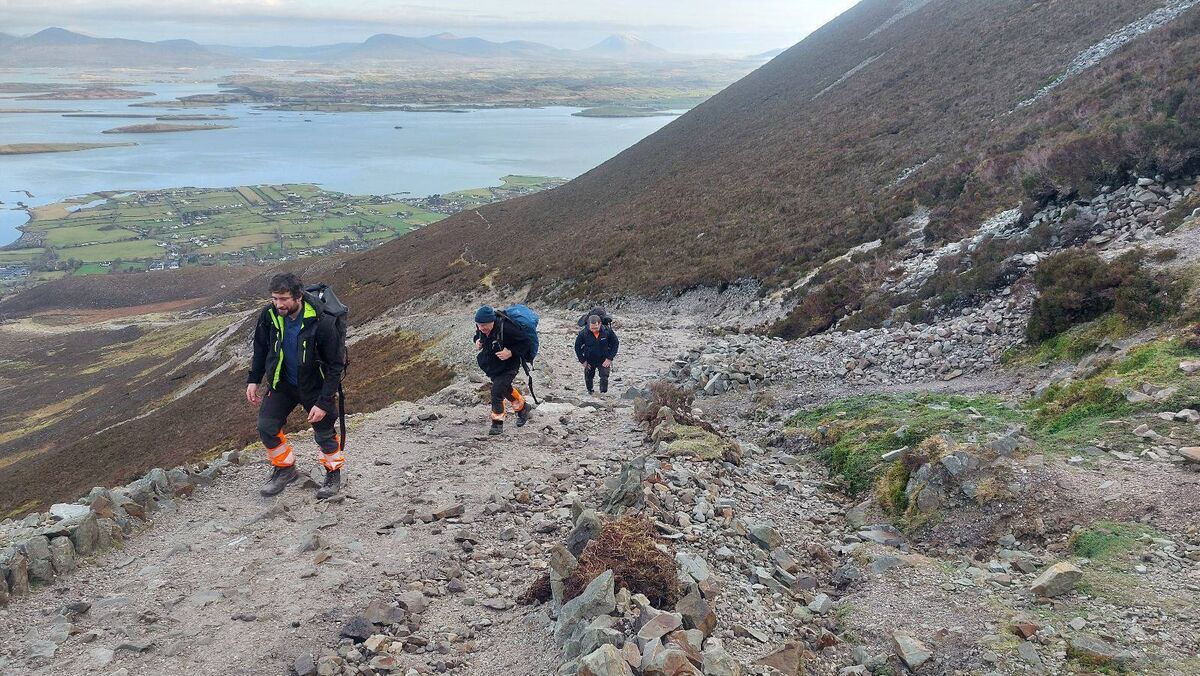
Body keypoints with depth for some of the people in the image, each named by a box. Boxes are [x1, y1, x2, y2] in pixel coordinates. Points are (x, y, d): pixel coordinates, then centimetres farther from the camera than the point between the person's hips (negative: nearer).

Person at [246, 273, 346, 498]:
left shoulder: (321, 323, -30)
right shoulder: (269, 315, -16)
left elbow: (336, 365, -22)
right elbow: (261, 349, 5)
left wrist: (323, 403, -24)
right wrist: (253, 380, 3)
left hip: (315, 386, -4)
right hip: (282, 384, 4)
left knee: (324, 434, 6)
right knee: (266, 427, 1)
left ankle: (334, 473, 32)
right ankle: (285, 469, 25)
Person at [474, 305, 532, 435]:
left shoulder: (506, 328, -34)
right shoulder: (481, 327, -15)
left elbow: (526, 343, -25)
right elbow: (478, 335, 12)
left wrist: (511, 353, -34)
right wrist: (478, 341, -11)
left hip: (508, 366, -7)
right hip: (491, 364, 8)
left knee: (497, 391, -17)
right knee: (505, 388, 24)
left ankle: (497, 424, -2)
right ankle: (522, 407, 48)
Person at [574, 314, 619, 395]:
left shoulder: (608, 331, -19)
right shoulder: (583, 333, -19)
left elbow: (615, 344, -5)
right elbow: (577, 347, -3)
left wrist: (609, 358, -11)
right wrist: (583, 361, -6)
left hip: (604, 360, -1)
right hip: (589, 360, 1)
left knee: (604, 376, -14)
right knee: (588, 377, 12)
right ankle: (590, 392, 35)